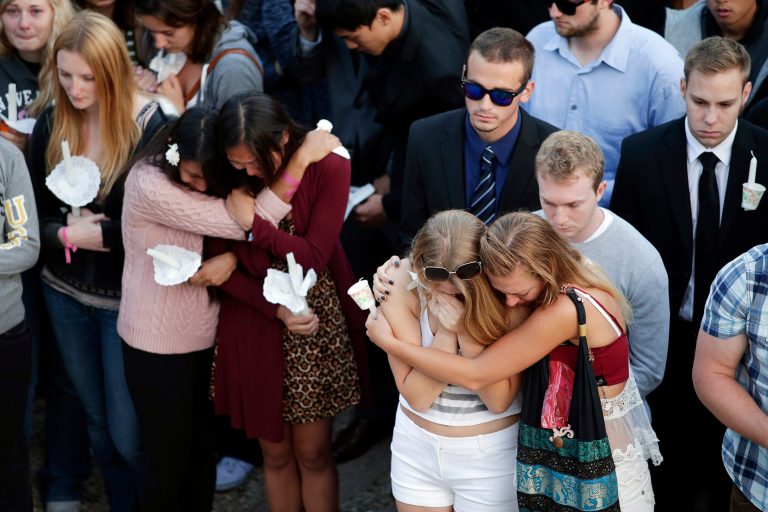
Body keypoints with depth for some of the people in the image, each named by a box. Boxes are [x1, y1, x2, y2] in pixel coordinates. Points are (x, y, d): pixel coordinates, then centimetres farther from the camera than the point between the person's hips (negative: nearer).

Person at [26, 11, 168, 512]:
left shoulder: (149, 124, -16)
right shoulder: (51, 123, -2)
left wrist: (92, 232, -16)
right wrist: (69, 233, -15)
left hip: (127, 298, -5)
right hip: (64, 293, 5)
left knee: (129, 434, 0)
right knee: (97, 421, 18)